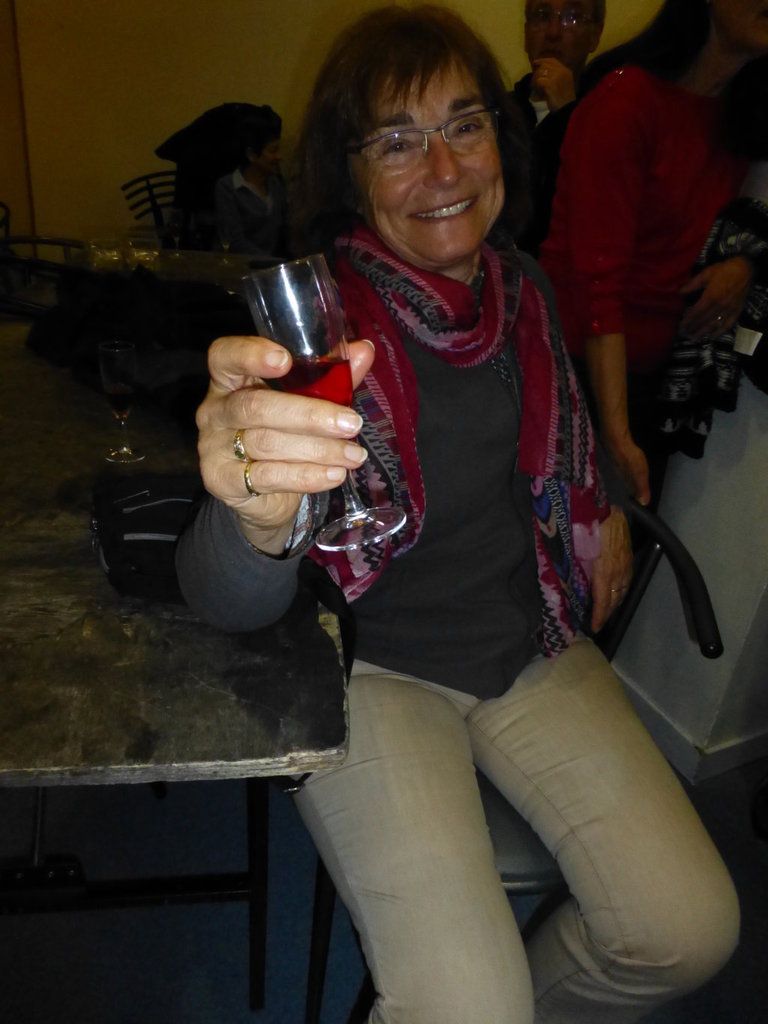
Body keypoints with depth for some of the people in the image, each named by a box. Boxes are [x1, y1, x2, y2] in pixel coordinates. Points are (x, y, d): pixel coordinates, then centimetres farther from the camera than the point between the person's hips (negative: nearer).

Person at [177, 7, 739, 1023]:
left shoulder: (521, 288, 0)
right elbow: (232, 606, -28)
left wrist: (603, 511, 11)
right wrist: (261, 521, -50)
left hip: (533, 643, 5)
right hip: (374, 667, -5)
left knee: (691, 930, -2)